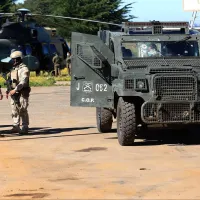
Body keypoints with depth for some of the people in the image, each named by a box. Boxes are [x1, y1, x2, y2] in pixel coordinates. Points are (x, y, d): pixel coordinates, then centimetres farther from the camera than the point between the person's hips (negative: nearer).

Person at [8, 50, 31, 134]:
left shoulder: (24, 69, -11)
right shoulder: (13, 69, 17)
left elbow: (23, 81, -21)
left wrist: (15, 90, -27)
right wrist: (8, 91, 13)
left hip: (22, 93, -8)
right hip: (14, 93, 8)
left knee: (23, 111, -7)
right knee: (15, 111, 8)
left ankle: (25, 128, -3)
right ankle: (16, 127, 14)